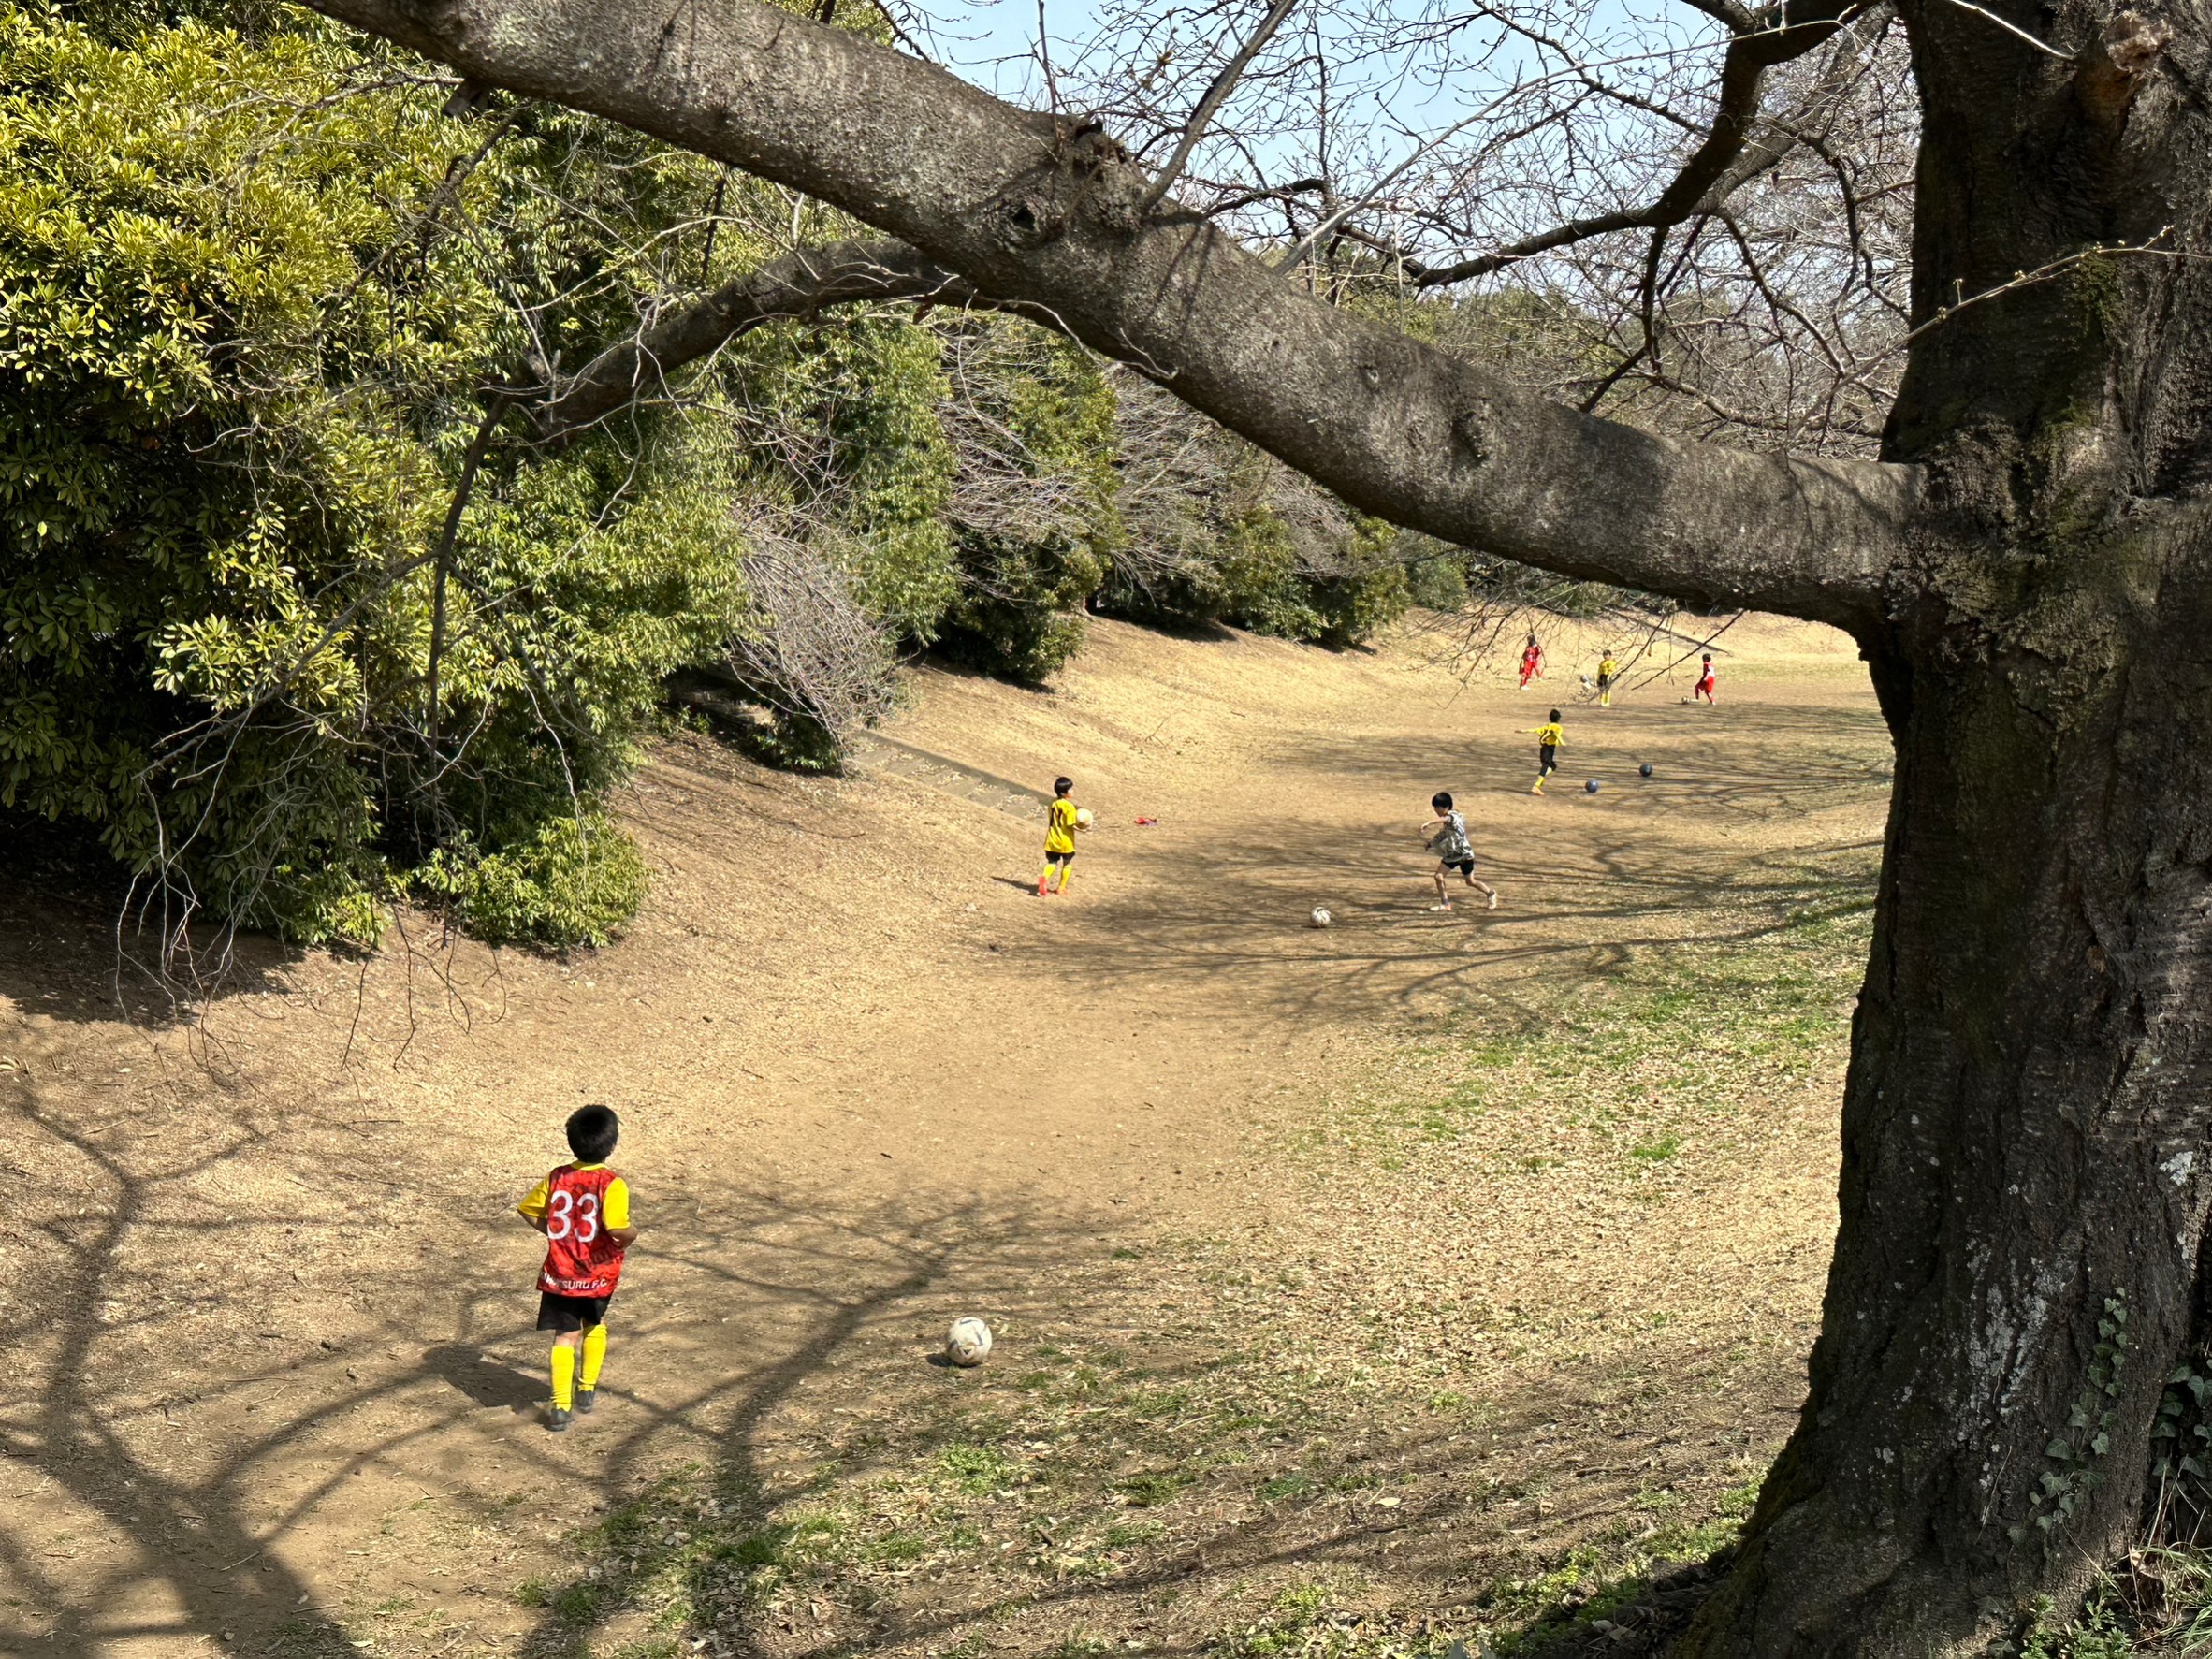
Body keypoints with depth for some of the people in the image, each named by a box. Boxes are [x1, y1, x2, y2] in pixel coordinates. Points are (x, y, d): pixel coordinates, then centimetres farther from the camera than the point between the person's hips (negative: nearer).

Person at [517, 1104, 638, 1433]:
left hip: (559, 1273, 2)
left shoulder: (557, 1178, -2)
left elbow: (526, 1210, 7)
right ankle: (587, 1390, 31)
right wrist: (632, 1233, -8)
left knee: (565, 1337, 5)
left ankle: (561, 1406, -5)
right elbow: (618, 1228, -30)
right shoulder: (612, 1184, -18)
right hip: (598, 1274, -2)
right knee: (595, 1325, 24)